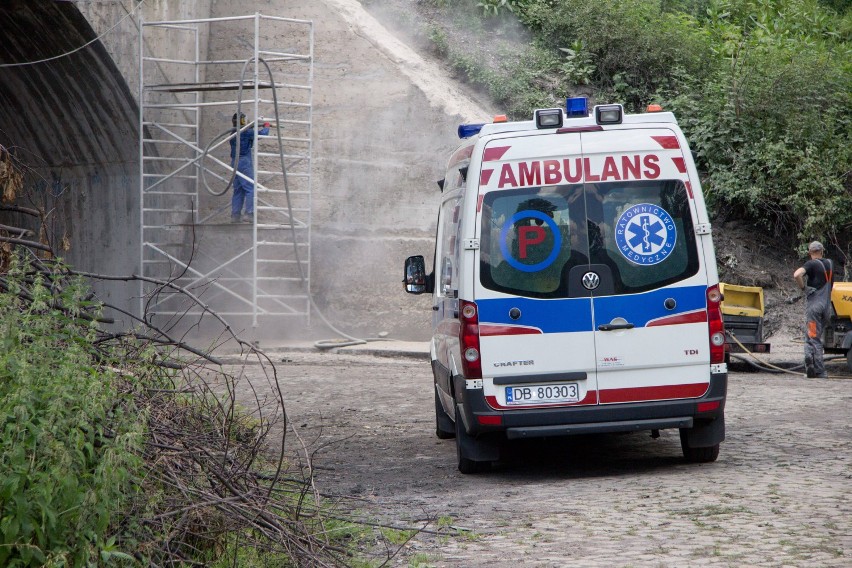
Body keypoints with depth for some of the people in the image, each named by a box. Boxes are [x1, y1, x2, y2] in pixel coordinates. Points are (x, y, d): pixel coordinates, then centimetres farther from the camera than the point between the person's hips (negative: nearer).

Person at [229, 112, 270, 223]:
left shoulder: (233, 133, 13)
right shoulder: (246, 132, -11)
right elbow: (262, 134, -12)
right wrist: (266, 126, 8)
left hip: (235, 162, 8)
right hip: (244, 162, -8)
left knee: (238, 190, 11)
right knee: (251, 188, -9)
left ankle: (235, 216, 8)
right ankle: (249, 214, -18)